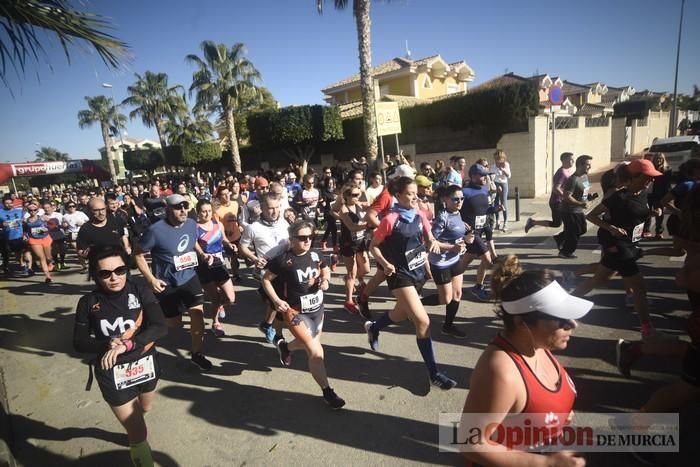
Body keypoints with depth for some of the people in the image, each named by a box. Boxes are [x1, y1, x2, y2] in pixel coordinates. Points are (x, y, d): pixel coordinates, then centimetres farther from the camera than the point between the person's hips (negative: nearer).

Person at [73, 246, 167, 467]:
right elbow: (79, 343, -6)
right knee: (139, 435, 1)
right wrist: (107, 344, -25)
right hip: (113, 373, -2)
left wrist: (126, 345, -33)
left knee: (145, 408, 33)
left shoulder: (140, 290, -16)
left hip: (145, 365, 3)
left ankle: (131, 428, 67)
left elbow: (160, 327, -22)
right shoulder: (88, 302, -14)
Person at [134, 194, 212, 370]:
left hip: (190, 277, 4)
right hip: (167, 283, -4)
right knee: (174, 324, 8)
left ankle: (197, 354, 14)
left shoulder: (192, 224, -4)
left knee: (198, 313, -4)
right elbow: (138, 254, -10)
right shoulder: (156, 230, -20)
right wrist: (151, 279, -17)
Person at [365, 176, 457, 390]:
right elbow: (373, 246, -10)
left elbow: (429, 238, 5)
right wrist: (385, 264, -25)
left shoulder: (419, 216, 0)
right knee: (423, 322, -10)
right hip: (400, 276, -7)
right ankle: (434, 373, 6)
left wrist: (434, 242, -18)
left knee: (401, 314, 25)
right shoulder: (391, 219, -18)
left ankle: (373, 328, 56)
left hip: (418, 272, 7)